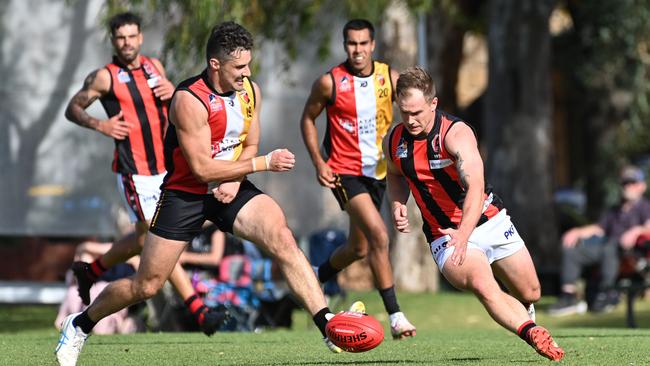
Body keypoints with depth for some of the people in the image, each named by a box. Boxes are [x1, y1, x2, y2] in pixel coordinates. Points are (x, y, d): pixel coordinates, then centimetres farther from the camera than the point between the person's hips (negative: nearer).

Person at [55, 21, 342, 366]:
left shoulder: (250, 91, -3)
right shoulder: (189, 99, -23)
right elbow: (203, 168, -24)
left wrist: (235, 180, -11)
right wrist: (264, 163, -22)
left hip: (230, 189, 4)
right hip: (185, 193, -4)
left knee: (282, 238, -23)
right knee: (146, 286, 2)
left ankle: (326, 324, -26)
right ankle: (80, 325, 26)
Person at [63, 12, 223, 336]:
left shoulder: (154, 67, 10)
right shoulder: (104, 77, -5)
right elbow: (72, 109, 3)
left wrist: (172, 91, -1)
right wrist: (100, 125, -14)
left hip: (163, 166, 7)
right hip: (134, 172, -7)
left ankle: (90, 271, 34)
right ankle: (198, 311, -12)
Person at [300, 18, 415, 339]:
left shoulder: (389, 78, -3)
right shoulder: (330, 82, -10)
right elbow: (308, 119, 3)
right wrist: (318, 162, -6)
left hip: (378, 171, 5)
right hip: (345, 171, -5)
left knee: (359, 248, 15)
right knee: (378, 235, -22)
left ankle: (318, 277, 45)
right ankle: (394, 314, -18)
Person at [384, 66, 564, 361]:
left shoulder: (456, 133, -21)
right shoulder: (393, 141, -5)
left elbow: (475, 187, -35)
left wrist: (464, 233, -50)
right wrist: (397, 205, -2)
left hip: (490, 223, -1)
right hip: (445, 237, 1)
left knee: (530, 294, 10)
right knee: (484, 287, -30)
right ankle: (531, 332, -38)